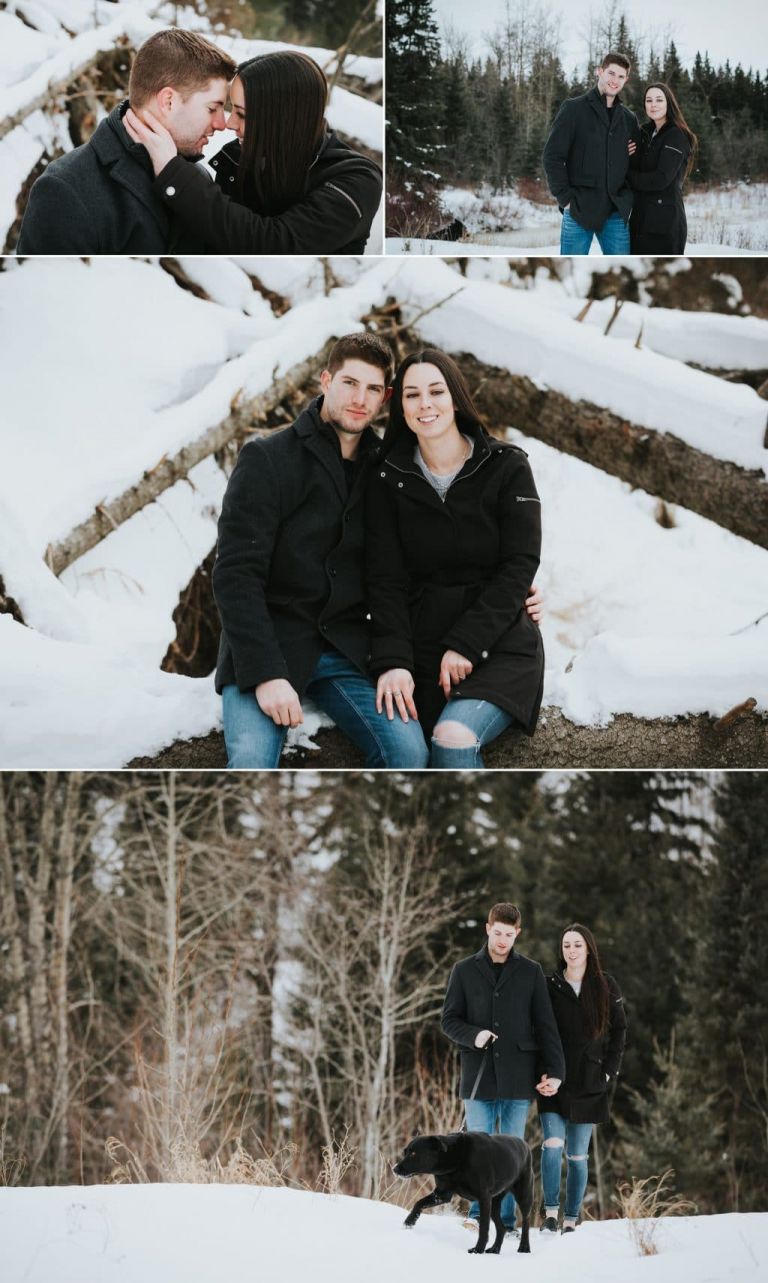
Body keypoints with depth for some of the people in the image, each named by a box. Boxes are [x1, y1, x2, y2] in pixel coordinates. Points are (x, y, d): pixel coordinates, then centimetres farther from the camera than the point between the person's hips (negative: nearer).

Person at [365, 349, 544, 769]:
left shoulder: (507, 467, 0)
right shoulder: (389, 478, 6)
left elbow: (518, 568, -5)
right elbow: (385, 579, 0)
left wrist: (465, 645, -14)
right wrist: (391, 661, -15)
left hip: (498, 645, -2)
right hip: (421, 649, 3)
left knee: (453, 738, -29)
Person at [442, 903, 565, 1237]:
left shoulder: (530, 972, 6)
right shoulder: (465, 971, 6)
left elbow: (545, 1026, 6)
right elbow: (449, 1020, 7)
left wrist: (554, 1069, -3)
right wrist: (473, 1035, -14)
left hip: (517, 1079, 0)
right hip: (478, 1075, 0)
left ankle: (506, 1219, 8)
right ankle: (479, 1213, 10)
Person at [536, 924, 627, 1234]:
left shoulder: (606, 987, 5)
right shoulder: (549, 986, 4)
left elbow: (619, 1031, 8)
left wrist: (609, 1071, -2)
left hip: (589, 1085, 1)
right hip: (554, 1083, -1)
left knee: (577, 1156, 5)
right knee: (553, 1144, -17)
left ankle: (571, 1220, 11)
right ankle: (551, 1214, -11)